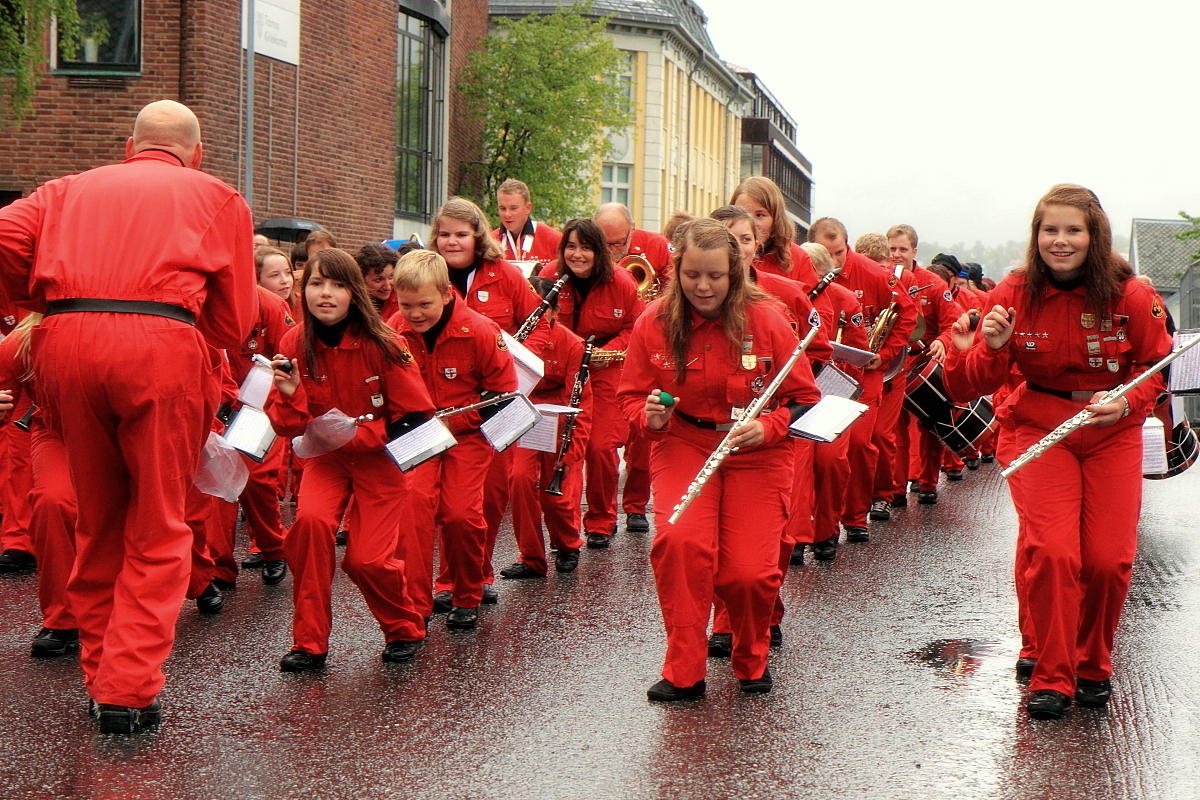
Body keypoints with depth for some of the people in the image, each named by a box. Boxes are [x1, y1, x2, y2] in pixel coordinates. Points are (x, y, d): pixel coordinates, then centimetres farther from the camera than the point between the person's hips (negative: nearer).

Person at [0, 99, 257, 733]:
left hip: (63, 343, 3)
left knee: (98, 521, 16)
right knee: (157, 528, 5)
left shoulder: (72, 187, 27)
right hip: (161, 343, -3)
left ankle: (99, 675, 23)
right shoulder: (217, 198, 22)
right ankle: (130, 688, -1)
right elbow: (233, 320, 13)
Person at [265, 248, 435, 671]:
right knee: (310, 521, -26)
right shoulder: (295, 345, -11)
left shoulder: (381, 345, -19)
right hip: (325, 458, 2)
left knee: (366, 559, -12)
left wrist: (354, 433, -24)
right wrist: (291, 395, -27)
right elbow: (285, 426, -6)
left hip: (379, 460, -2)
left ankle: (406, 630, 20)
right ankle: (309, 641, -11)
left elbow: (416, 417, -14)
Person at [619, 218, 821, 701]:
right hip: (682, 444, 1)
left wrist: (768, 427, -21)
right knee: (679, 539, -28)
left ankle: (752, 661, 23)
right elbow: (633, 394, 7)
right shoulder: (654, 323, -5)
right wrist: (650, 416, -16)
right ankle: (683, 672, -10)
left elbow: (804, 398, -2)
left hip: (757, 453, -1)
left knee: (748, 573, -12)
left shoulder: (765, 320, -9)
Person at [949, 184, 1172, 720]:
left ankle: (1093, 666, 21)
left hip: (1114, 434, 0)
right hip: (1042, 429, 0)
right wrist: (992, 347, -25)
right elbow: (984, 383, -3)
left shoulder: (1130, 296, -10)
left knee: (1109, 559, -6)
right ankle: (1052, 676, 0)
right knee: (1051, 552, -16)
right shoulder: (1015, 293, -8)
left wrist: (1128, 402, -17)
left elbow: (1157, 368, 3)